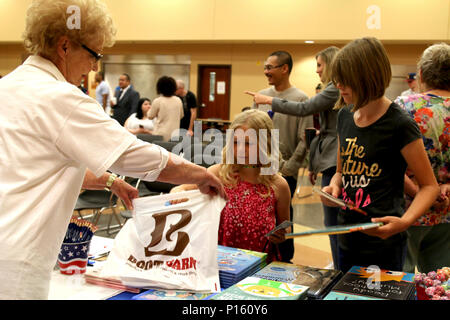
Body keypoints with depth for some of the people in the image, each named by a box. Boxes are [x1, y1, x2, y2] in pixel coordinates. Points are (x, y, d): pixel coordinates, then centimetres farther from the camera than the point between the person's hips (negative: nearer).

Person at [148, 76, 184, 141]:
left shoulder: (157, 101, -9)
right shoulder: (178, 100, 2)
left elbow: (150, 116, 5)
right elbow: (181, 116, 17)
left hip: (161, 135, -4)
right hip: (174, 135, 4)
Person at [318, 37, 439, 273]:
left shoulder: (399, 124, -14)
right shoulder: (344, 116, 6)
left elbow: (429, 185, -8)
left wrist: (405, 221, -24)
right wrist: (334, 187, -4)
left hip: (383, 243, -6)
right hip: (347, 237, 7)